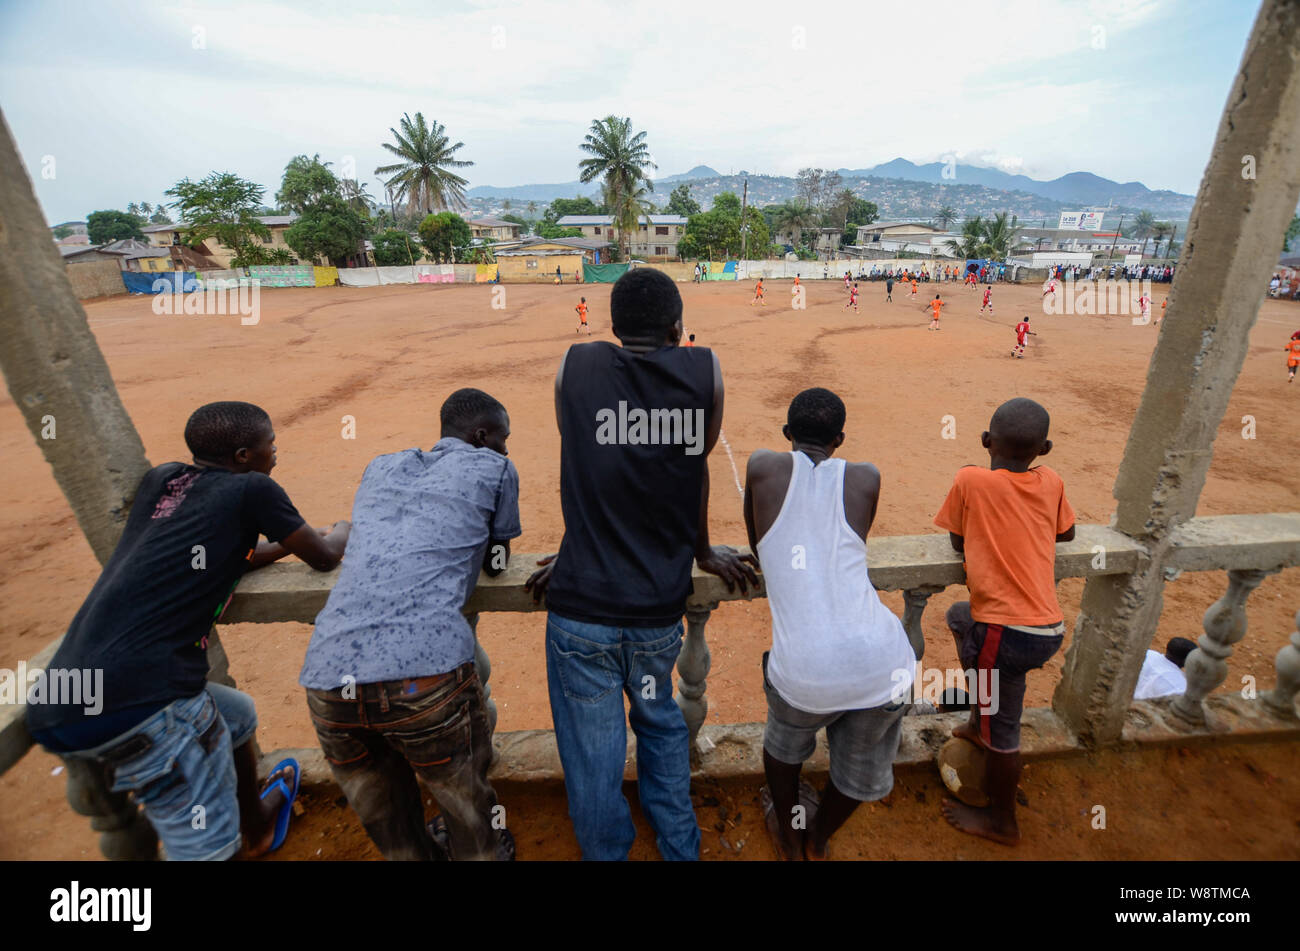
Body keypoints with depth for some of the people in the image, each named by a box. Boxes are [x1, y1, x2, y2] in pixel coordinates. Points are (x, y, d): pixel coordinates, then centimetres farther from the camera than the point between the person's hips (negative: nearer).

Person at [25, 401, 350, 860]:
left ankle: (258, 826, 52)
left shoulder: (160, 478, 16)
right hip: (136, 700, -9)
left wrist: (285, 544, 37)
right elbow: (324, 557, 7)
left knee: (237, 716, 30)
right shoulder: (252, 488, -3)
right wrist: (341, 533, 29)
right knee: (209, 846, 3)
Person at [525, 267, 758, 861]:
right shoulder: (706, 370, -2)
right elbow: (698, 468, 7)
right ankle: (678, 847, 47)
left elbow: (582, 471, 9)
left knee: (593, 761, 17)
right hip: (660, 610, 2)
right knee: (661, 725, 29)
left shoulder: (575, 366, -1)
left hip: (582, 609, -1)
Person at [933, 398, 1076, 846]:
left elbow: (957, 541, 3)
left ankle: (1001, 822, 33)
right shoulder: (1051, 482, 5)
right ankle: (978, 721, 40)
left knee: (1001, 730, 11)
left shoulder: (970, 479, -10)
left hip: (1009, 632, -7)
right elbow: (1067, 533, 21)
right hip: (1050, 627, 7)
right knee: (959, 616, 30)